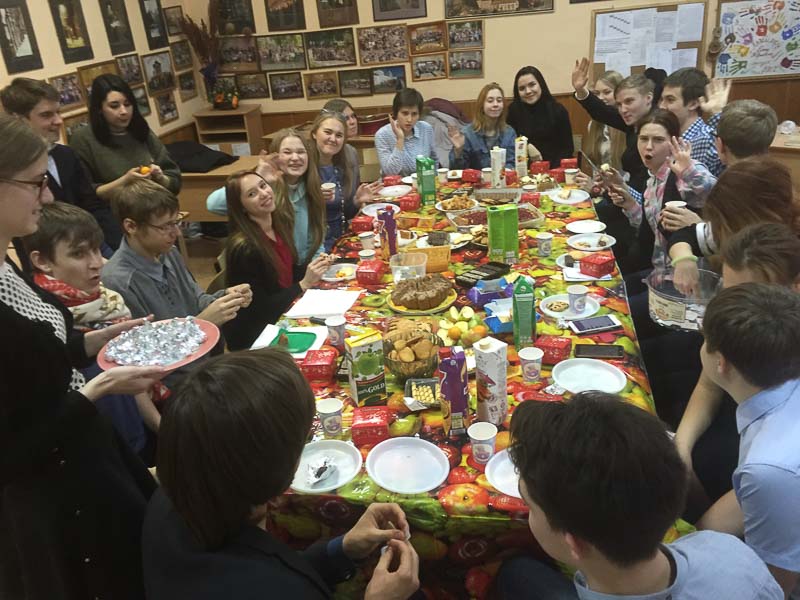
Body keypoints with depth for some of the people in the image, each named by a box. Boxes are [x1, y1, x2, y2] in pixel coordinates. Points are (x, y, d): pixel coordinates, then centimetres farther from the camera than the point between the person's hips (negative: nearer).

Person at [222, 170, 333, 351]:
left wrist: (315, 266, -6)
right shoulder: (243, 247, -24)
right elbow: (261, 310, -20)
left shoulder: (281, 223, -2)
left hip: (282, 317, 7)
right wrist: (305, 284, -22)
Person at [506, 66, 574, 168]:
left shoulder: (558, 111, 2)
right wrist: (527, 146, -5)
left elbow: (567, 148, 2)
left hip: (553, 169, -1)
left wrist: (554, 170, -12)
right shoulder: (514, 110, 3)